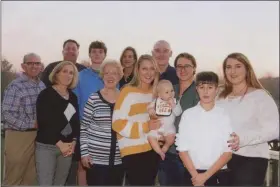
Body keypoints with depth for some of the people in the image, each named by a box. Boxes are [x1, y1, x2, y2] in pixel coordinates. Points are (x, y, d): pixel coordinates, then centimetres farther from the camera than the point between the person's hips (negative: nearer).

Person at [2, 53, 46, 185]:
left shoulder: (42, 85, 9)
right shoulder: (15, 86, -11)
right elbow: (7, 114, -16)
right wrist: (31, 125, -17)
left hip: (38, 137, 6)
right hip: (18, 136, -6)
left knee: (30, 178, 16)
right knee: (13, 178, 4)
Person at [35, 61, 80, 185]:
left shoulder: (73, 97, 13)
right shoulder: (46, 94, -5)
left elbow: (76, 121, 12)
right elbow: (44, 122, -12)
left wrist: (73, 142, -2)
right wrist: (59, 143, -13)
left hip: (67, 147, 5)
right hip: (46, 146, -5)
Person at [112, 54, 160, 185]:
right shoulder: (128, 91, -10)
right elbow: (117, 123, -17)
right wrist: (145, 127, -20)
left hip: (152, 149, 6)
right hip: (132, 150, -6)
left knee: (149, 183, 16)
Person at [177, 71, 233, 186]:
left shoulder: (224, 115, -2)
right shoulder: (188, 115, -1)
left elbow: (228, 152, -3)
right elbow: (182, 149, -1)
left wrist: (206, 175, -10)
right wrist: (195, 175, -9)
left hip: (219, 175, 0)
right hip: (193, 175, 0)